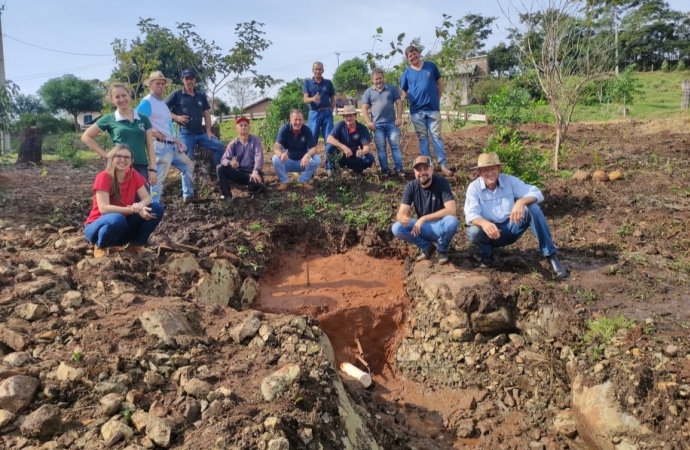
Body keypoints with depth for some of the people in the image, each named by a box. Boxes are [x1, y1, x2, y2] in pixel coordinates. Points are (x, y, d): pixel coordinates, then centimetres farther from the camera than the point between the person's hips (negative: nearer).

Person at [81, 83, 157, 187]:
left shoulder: (143, 119, 10)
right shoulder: (109, 119, 4)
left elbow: (150, 146, 8)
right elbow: (86, 137, 9)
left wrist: (153, 169, -1)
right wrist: (105, 154, 0)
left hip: (141, 168, 2)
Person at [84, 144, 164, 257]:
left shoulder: (133, 175, -3)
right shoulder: (104, 176, -18)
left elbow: (147, 197, -6)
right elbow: (103, 208, -26)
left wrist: (140, 205, -31)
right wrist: (135, 210, -33)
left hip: (123, 227, 5)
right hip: (99, 226, -5)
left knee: (157, 209, -13)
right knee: (117, 219, -40)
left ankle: (135, 246, 1)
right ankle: (100, 246, -7)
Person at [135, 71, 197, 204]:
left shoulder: (162, 103, 20)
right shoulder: (147, 102, -9)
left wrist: (175, 140, 18)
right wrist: (154, 133, -21)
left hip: (172, 146, 10)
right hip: (161, 146, -10)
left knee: (188, 165, 22)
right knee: (158, 177, -11)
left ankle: (188, 196, 30)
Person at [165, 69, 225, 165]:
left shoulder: (201, 96, 13)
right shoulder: (177, 94, 1)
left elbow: (206, 114, 13)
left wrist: (208, 131, 4)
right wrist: (176, 117, -11)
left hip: (200, 132, 4)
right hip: (186, 133, -4)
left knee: (219, 146, -7)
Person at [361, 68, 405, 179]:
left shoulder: (392, 89, 9)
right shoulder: (368, 92, 9)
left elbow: (399, 103, 7)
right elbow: (364, 108, 4)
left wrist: (399, 118, -5)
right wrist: (369, 122, -7)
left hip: (392, 123, 0)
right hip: (377, 124, 0)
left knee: (395, 145, -3)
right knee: (381, 148, 1)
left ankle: (398, 169, -2)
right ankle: (385, 170, 6)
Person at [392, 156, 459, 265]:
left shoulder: (441, 182, -18)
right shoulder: (411, 186, -9)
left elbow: (451, 210, -28)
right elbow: (400, 213, -14)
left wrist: (423, 218, -31)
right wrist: (403, 219, -40)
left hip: (440, 226, -3)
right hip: (422, 227, 3)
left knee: (452, 221, -37)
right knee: (396, 228, -22)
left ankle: (443, 250, -3)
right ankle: (426, 247, 3)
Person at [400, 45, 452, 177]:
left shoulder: (431, 66, 3)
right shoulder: (406, 73, 3)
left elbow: (440, 83, 10)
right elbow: (404, 93, 10)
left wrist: (437, 99, 5)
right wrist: (413, 98, -2)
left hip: (433, 108, -1)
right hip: (417, 111, 1)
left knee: (436, 136, -2)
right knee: (422, 138, 6)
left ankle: (443, 166, -3)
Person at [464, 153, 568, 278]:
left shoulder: (509, 180, -8)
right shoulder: (473, 188, -12)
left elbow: (537, 193, -16)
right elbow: (470, 215, -24)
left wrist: (521, 201, -39)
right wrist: (484, 223, -47)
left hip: (511, 228, 1)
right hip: (491, 232, -1)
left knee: (533, 208, -25)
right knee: (474, 232, -35)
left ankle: (551, 255, -21)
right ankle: (486, 254, 1)